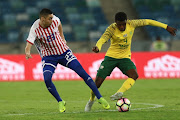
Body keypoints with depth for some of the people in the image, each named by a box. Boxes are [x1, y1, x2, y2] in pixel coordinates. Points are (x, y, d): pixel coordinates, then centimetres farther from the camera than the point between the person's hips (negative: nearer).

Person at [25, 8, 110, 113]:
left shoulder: (55, 20, -14)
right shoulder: (35, 30, -22)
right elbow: (28, 47, -31)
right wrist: (27, 53, -53)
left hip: (64, 52, 2)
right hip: (48, 57, -2)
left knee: (82, 72, -7)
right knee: (47, 79, -25)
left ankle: (100, 98, 3)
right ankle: (60, 102, -2)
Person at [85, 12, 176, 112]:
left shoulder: (131, 24, -9)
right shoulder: (111, 29, -19)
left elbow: (147, 22, 2)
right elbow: (102, 39, -35)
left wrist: (166, 27, 4)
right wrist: (97, 47, -59)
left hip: (124, 57, 2)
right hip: (111, 56, -2)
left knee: (134, 75, -28)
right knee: (98, 82, -6)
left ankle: (119, 93, -34)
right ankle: (91, 100, 20)